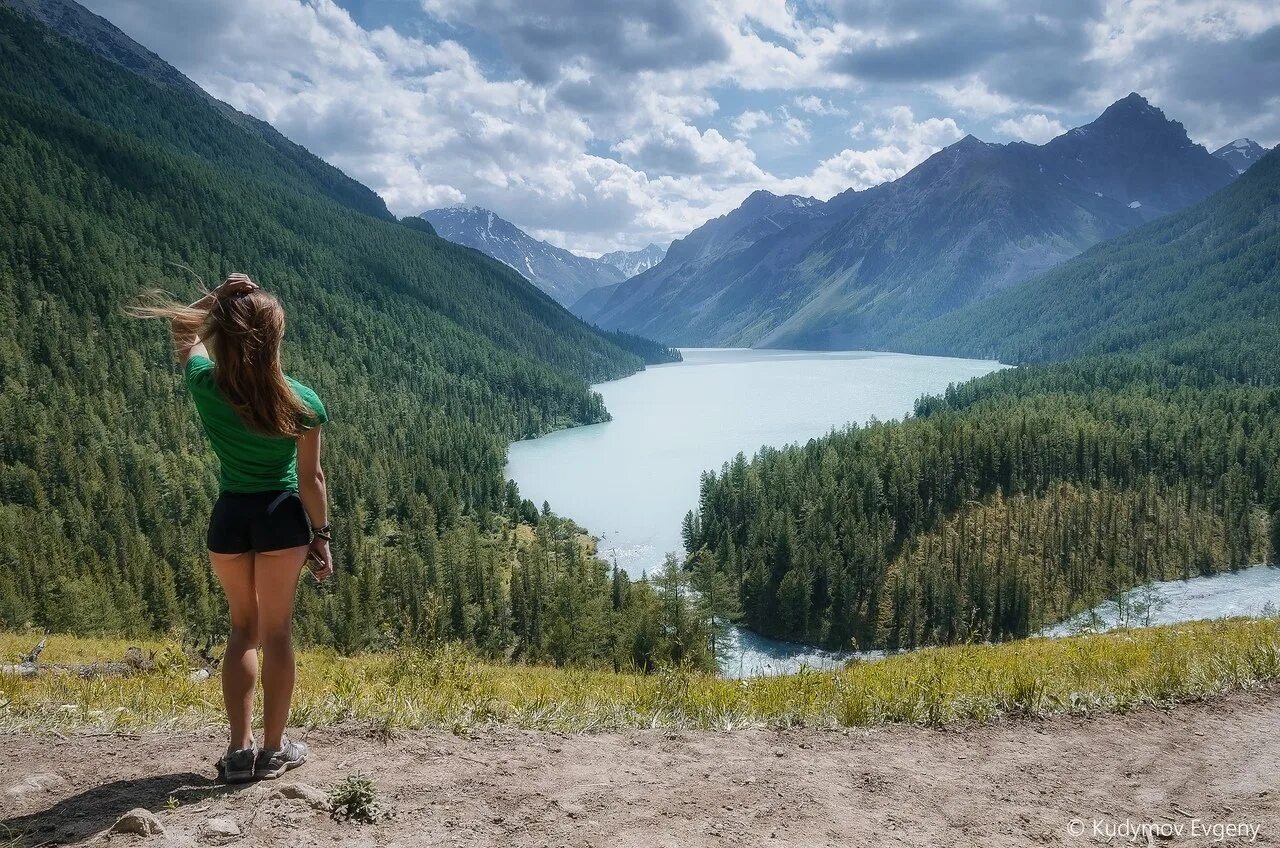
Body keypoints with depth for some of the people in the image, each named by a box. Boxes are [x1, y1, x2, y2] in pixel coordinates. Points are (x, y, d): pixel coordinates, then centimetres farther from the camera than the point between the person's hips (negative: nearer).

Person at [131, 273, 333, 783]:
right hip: (281, 517, -2)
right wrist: (321, 536, 2)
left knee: (243, 628, 18)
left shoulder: (205, 384, -11)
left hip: (229, 518, 2)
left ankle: (239, 750, 16)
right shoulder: (301, 403, -16)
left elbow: (183, 331, 11)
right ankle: (273, 750, 18)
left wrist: (216, 299, -4)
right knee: (277, 631, 10)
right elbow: (310, 479, -9)